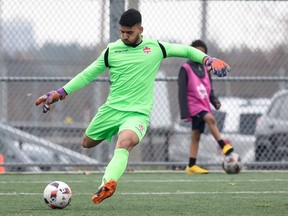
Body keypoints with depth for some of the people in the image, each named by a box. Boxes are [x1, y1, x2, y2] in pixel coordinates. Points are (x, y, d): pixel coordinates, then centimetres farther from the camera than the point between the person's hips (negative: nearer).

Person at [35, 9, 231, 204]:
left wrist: (208, 60, -5)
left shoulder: (155, 47, 2)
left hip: (138, 113, -4)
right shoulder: (112, 50, 4)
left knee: (125, 142, -34)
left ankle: (108, 183, -56)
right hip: (112, 108, 4)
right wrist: (60, 93, 4)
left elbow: (185, 50, 12)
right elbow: (88, 74, 9)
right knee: (88, 143, 11)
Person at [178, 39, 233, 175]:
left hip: (204, 105, 6)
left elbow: (209, 89, 21)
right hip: (194, 105, -6)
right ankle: (223, 146, -32)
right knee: (210, 119, -30)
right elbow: (182, 92, -8)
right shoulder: (186, 69, -5)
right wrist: (184, 112, -14)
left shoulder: (205, 69, 15)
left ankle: (191, 166, 4)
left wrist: (215, 101, 0)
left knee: (196, 136, 4)